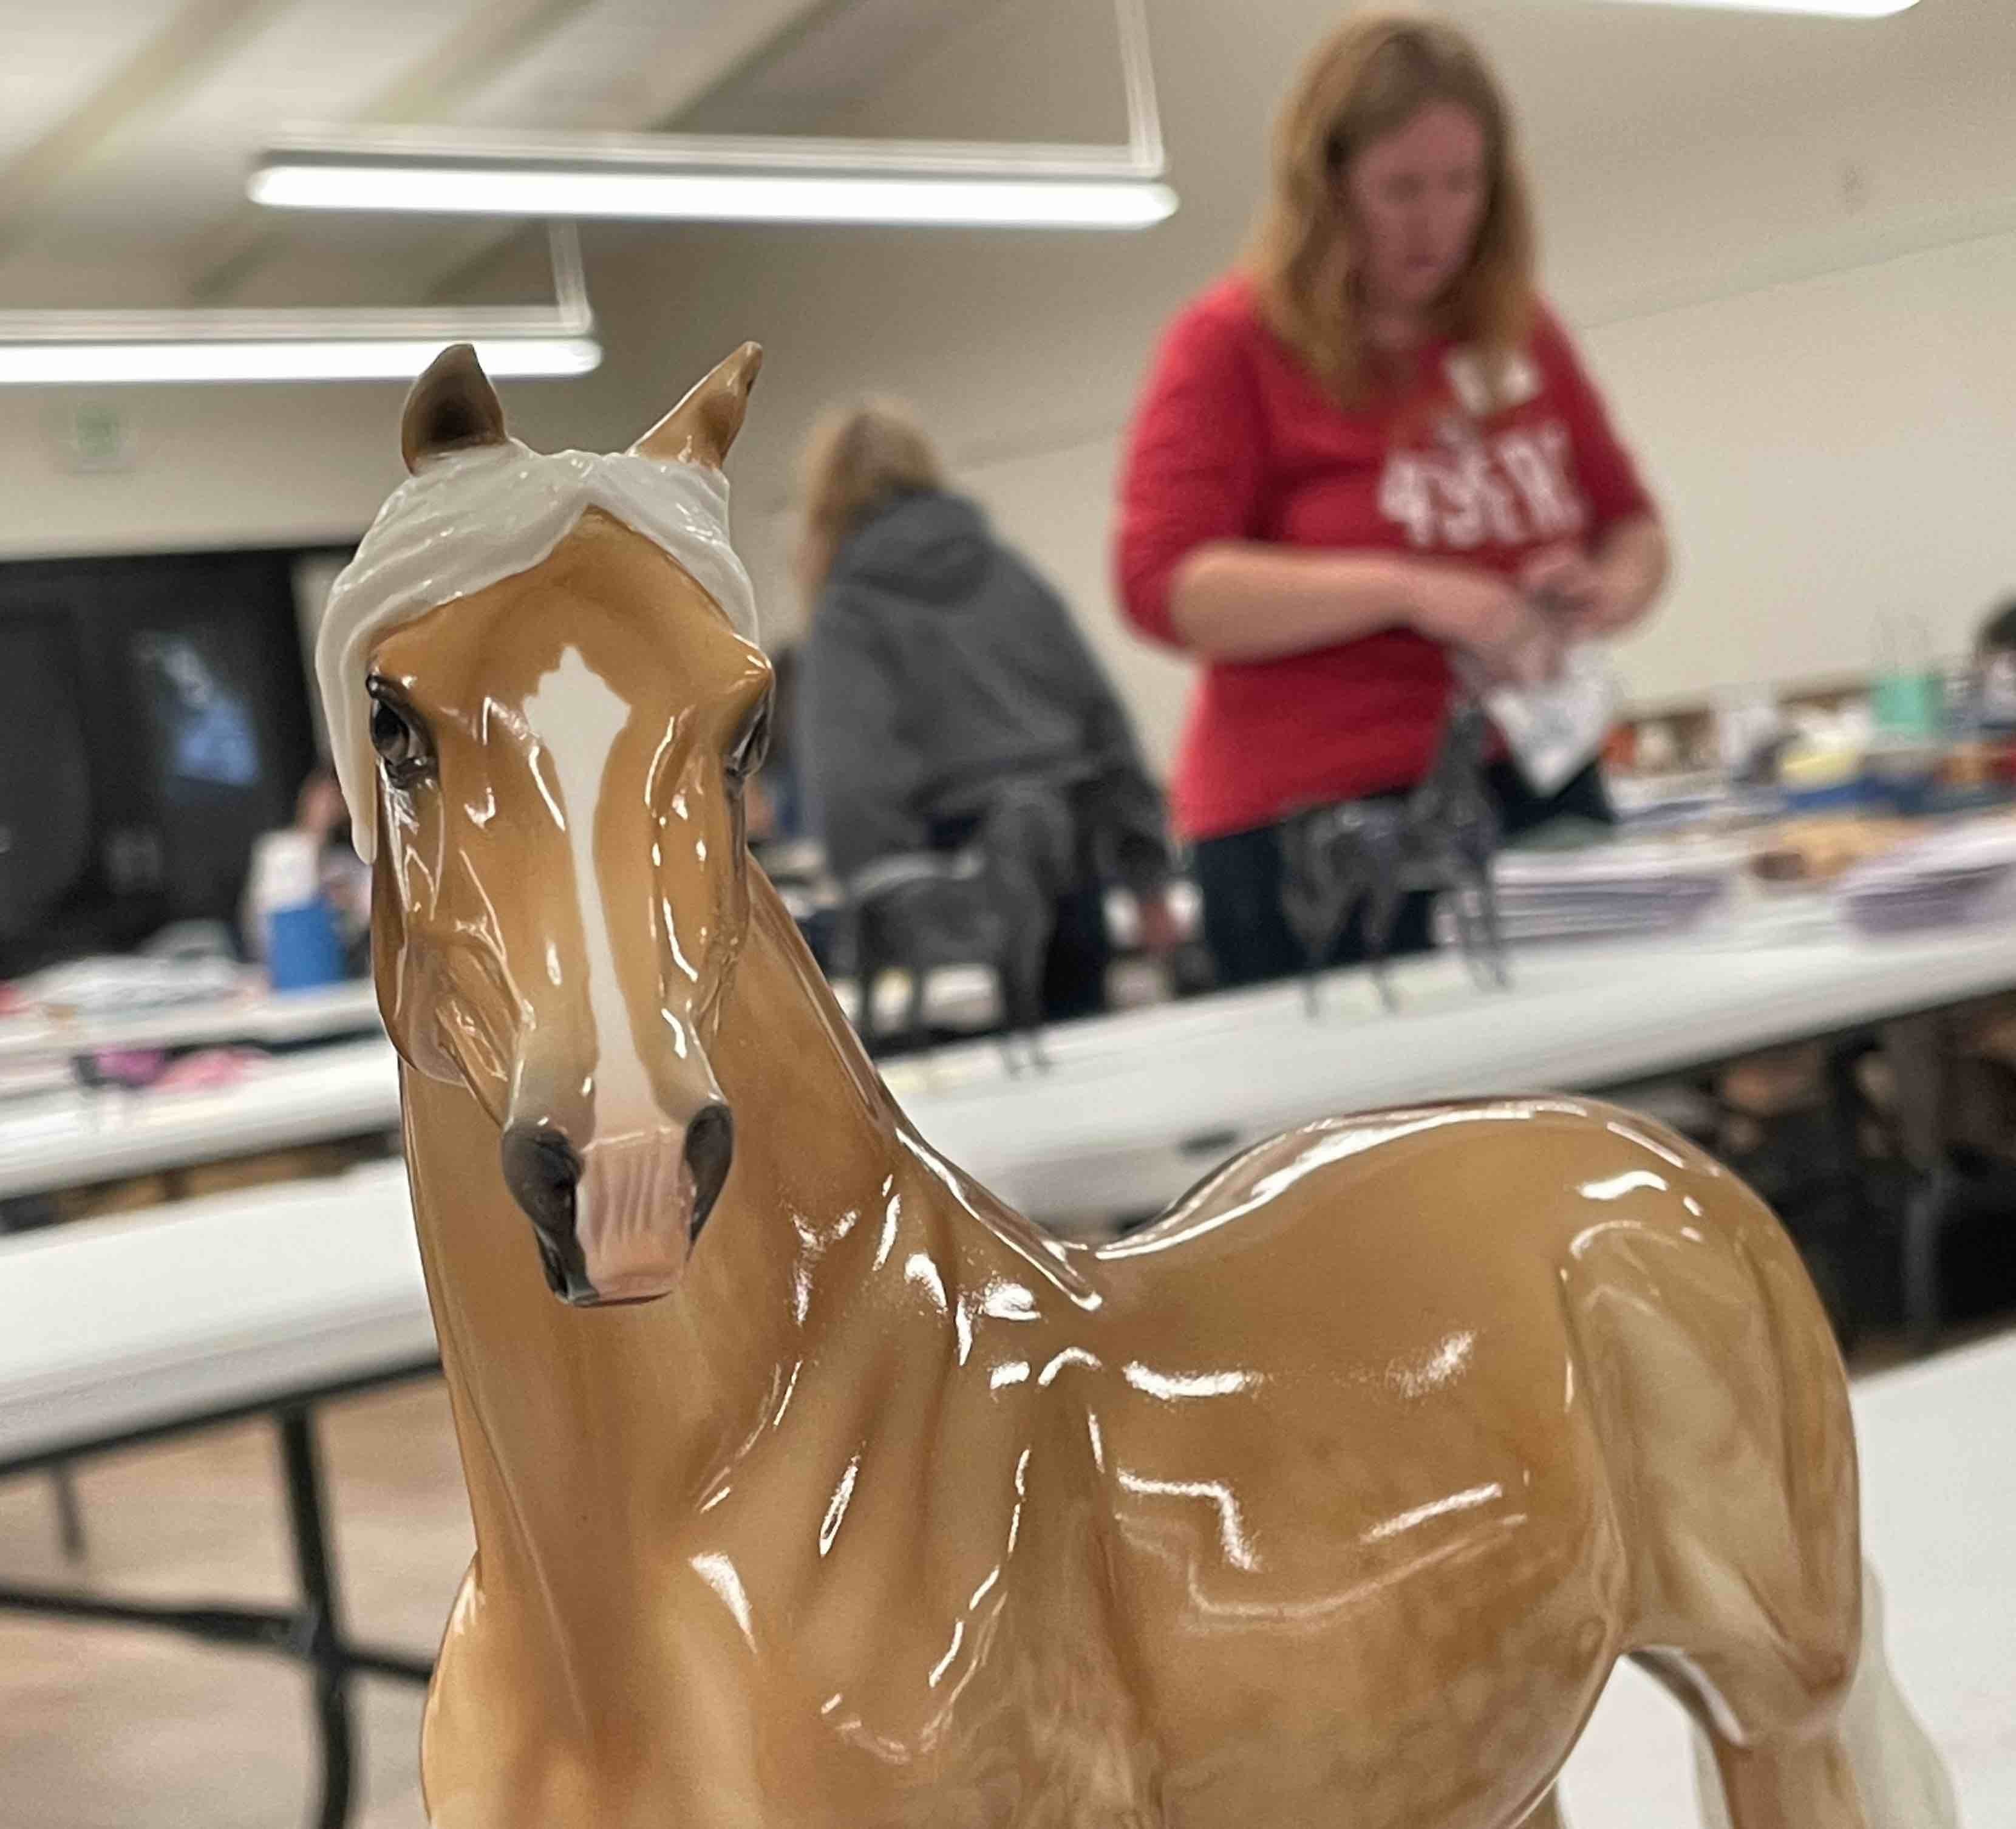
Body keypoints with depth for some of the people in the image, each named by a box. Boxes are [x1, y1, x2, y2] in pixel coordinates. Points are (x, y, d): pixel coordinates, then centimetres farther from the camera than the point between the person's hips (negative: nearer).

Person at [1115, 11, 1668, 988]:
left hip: (1542, 797, 5)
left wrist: (1610, 591, -2)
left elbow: (1632, 524, 23)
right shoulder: (1231, 345, -1)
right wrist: (1407, 590, -21)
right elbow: (1164, 586, -12)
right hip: (1320, 830, -5)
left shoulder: (1521, 332, 13)